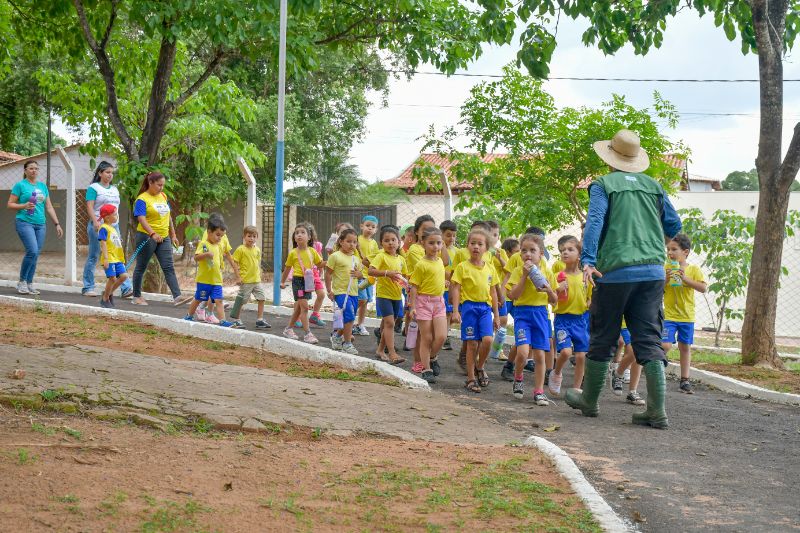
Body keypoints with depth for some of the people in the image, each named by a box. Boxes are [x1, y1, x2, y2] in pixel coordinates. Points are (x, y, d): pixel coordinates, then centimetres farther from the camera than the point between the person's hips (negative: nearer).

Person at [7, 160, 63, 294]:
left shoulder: (42, 186, 15)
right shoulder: (20, 185, 0)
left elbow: (49, 207, 17)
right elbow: (10, 204, 0)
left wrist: (57, 224, 12)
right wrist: (24, 206, -17)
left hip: (40, 224, 5)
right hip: (25, 222, -5)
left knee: (36, 255, 3)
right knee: (32, 251, -18)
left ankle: (29, 284, 12)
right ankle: (22, 282, -3)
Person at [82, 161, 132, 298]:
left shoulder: (114, 189, 18)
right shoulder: (94, 188, -2)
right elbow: (89, 207, -11)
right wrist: (95, 222, -23)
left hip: (113, 225, 6)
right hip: (98, 226, -6)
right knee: (93, 257, 1)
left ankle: (126, 288, -8)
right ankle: (88, 288, 9)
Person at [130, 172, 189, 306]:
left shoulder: (163, 196, 11)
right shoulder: (142, 199, -10)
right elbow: (141, 219, -22)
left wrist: (173, 235, 17)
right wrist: (153, 233, -35)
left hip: (164, 238, 6)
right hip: (146, 238, -6)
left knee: (169, 268, -3)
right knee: (141, 267, 7)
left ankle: (177, 296, -9)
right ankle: (136, 297, 17)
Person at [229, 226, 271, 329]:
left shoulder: (257, 250, 10)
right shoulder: (240, 249, -8)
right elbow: (234, 263, -7)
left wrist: (259, 275, 14)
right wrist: (237, 276, -12)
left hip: (257, 280, 6)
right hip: (245, 281, -6)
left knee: (262, 298, 3)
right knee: (241, 300, 1)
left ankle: (260, 320, 10)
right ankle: (235, 319, 15)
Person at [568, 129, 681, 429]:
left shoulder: (603, 185, 1)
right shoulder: (653, 186, 13)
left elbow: (594, 222, -12)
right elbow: (674, 226, 16)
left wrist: (588, 260, -20)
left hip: (615, 271, -3)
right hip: (653, 271, 3)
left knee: (602, 339, 9)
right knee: (649, 340, 3)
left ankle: (589, 401, 23)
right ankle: (657, 412, -5)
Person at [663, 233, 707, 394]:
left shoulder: (694, 270, -1)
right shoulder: (665, 269, -1)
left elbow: (703, 288, -12)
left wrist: (685, 278, -21)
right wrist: (666, 280, -18)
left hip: (687, 316, 2)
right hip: (669, 315, -1)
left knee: (685, 347, 9)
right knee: (665, 346, -14)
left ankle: (684, 381, 17)